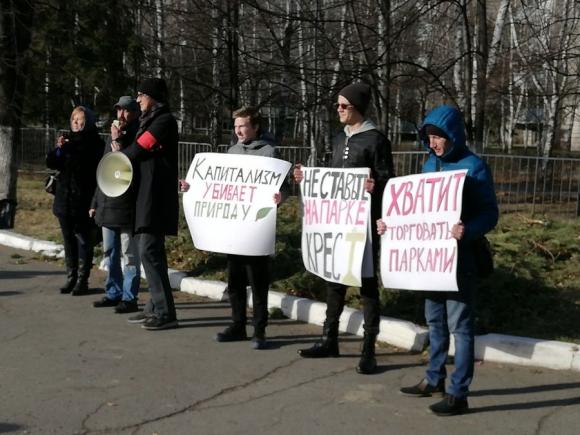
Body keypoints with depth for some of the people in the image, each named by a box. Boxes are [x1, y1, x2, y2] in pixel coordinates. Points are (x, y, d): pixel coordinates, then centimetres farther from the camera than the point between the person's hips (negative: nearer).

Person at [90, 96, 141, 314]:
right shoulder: (113, 137, 17)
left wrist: (118, 142, -16)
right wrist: (95, 203, 20)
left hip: (126, 206, -8)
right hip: (107, 206, 8)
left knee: (129, 255, -2)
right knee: (110, 253, 14)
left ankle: (129, 297, 4)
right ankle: (113, 293, 25)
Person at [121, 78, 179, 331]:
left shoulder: (164, 121, -9)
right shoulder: (149, 120, 21)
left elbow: (139, 150, -12)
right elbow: (138, 152, 16)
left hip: (156, 197, -10)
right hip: (145, 196, 10)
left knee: (149, 251, -13)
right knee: (148, 249, 11)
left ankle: (165, 313, -10)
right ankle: (155, 307, 17)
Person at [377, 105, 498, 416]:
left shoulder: (474, 167, -13)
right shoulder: (430, 164, 8)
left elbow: (490, 213, -15)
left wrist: (468, 230, -35)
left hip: (460, 257, -7)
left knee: (459, 324, -1)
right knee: (435, 320, 17)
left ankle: (458, 394, 8)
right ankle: (434, 380, 31)